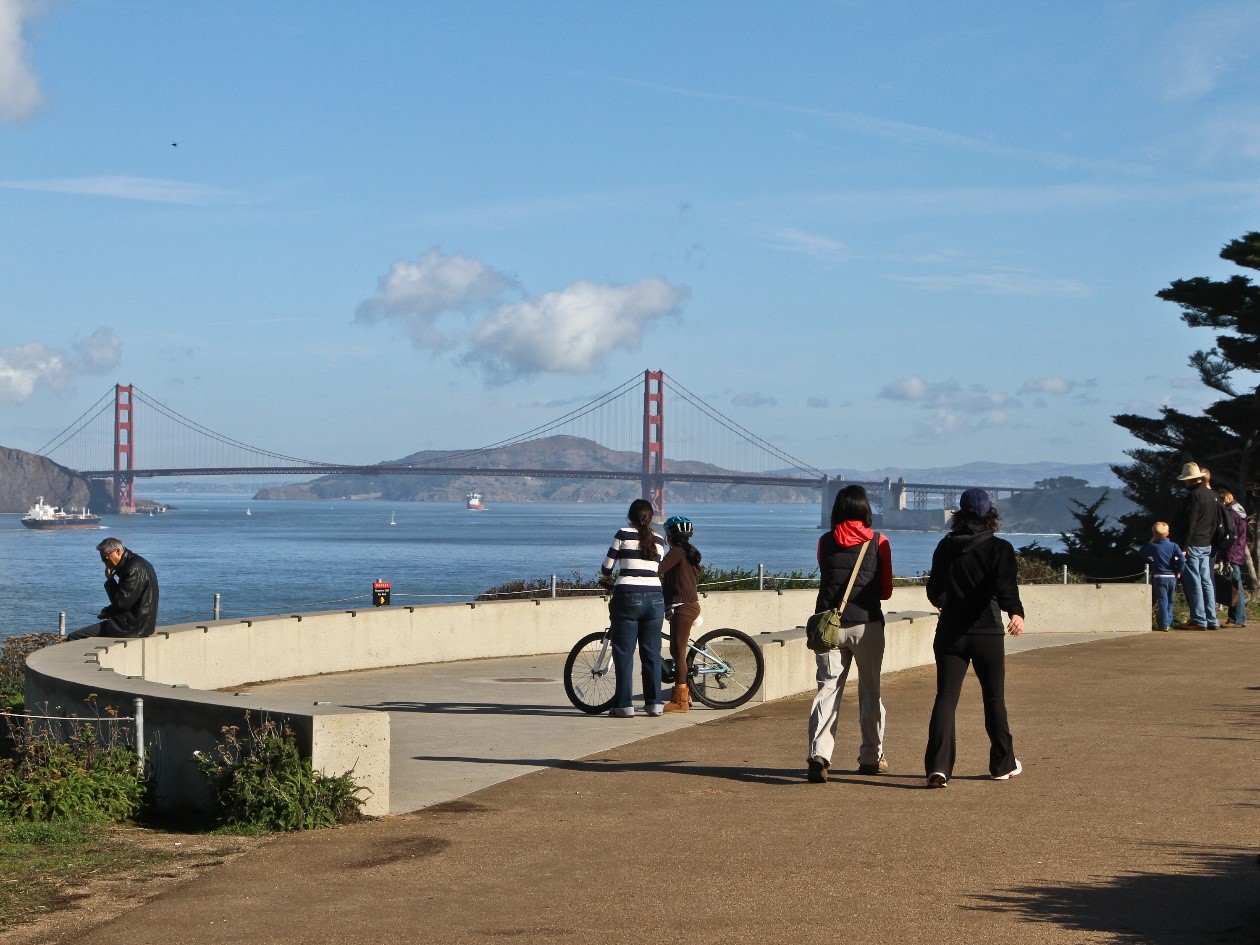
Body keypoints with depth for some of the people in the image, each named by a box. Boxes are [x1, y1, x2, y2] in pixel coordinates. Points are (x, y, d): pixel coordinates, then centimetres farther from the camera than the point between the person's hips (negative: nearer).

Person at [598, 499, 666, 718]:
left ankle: (624, 704, 0)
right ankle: (654, 703, 10)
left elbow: (607, 566, 2)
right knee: (652, 653, 10)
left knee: (623, 653, 2)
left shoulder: (623, 535, -1)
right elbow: (658, 570, 15)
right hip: (654, 598, 4)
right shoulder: (658, 540, 10)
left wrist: (606, 579, 23)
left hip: (628, 596, -4)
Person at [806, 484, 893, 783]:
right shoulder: (878, 542, 1)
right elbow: (886, 591, 6)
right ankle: (871, 758, 19)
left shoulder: (825, 542, 6)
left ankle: (818, 754, -20)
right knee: (870, 691, 12)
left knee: (828, 690, -2)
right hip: (866, 624, -1)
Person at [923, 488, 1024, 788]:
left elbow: (934, 589, 18)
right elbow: (1005, 584, -22)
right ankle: (1003, 764, 26)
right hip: (987, 633, -2)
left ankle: (938, 766, -20)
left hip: (950, 633, 2)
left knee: (945, 697, -3)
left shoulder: (945, 547, 7)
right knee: (994, 699, 13)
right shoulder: (999, 548, -4)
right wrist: (1016, 612, -35)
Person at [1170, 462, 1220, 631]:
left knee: (1193, 584, -5)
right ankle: (1211, 620, 12)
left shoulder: (1193, 496, -15)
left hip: (1192, 545, -9)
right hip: (1207, 545, 9)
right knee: (1207, 582, 10)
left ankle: (1199, 620, -5)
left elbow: (1189, 525, -18)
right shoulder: (1212, 495, 12)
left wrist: (1183, 547, -17)